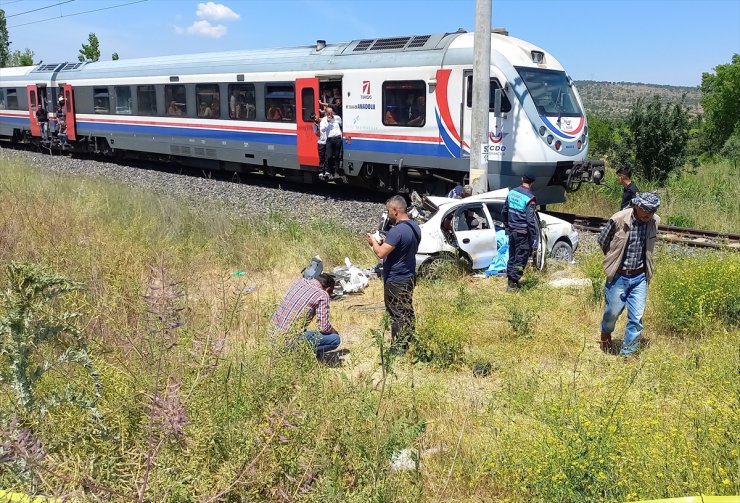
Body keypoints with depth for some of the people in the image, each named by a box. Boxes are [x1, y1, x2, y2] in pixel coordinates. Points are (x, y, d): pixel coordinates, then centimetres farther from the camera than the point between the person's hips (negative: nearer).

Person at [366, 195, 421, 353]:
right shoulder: (415, 227, 5)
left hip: (395, 280, -9)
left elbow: (381, 253, -27)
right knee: (407, 313, 17)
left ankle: (398, 350, 6)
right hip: (409, 277, 9)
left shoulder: (397, 231, -24)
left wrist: (373, 242, -8)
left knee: (397, 316, -1)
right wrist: (386, 243, 10)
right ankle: (408, 344, 27)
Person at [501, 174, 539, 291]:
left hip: (512, 231, 7)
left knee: (512, 257, 17)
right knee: (520, 259, 2)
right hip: (523, 233, -7)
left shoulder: (511, 193, 4)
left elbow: (504, 212, 13)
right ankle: (513, 284, 3)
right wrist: (534, 238, -13)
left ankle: (511, 280, 25)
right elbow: (530, 220, -19)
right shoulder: (529, 198, -17)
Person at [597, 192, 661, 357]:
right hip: (618, 275, -3)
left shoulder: (655, 221, -6)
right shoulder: (619, 219, -19)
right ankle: (606, 333, 43)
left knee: (636, 318, 0)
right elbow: (602, 240, -2)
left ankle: (627, 353, 12)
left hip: (639, 277, 3)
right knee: (613, 312, 11)